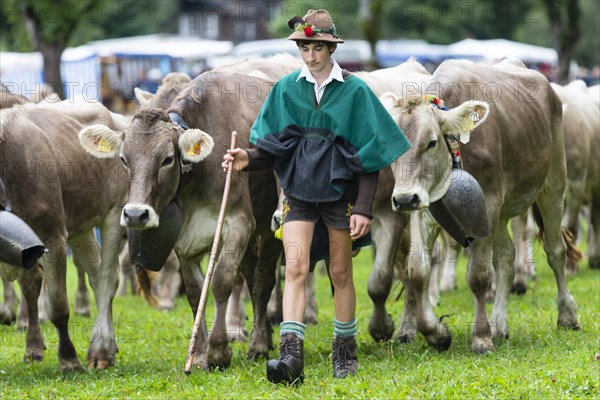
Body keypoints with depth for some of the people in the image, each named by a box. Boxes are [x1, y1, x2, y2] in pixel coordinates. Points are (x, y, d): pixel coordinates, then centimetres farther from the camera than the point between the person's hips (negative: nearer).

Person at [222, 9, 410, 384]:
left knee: (341, 272, 7)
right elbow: (274, 147, 6)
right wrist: (249, 159, -16)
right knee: (296, 268, -12)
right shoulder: (286, 89, 3)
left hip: (340, 191, -1)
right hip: (299, 191, 1)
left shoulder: (355, 91, -3)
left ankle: (346, 352, 23)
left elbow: (369, 156, -3)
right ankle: (292, 356, -20)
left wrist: (364, 208, -9)